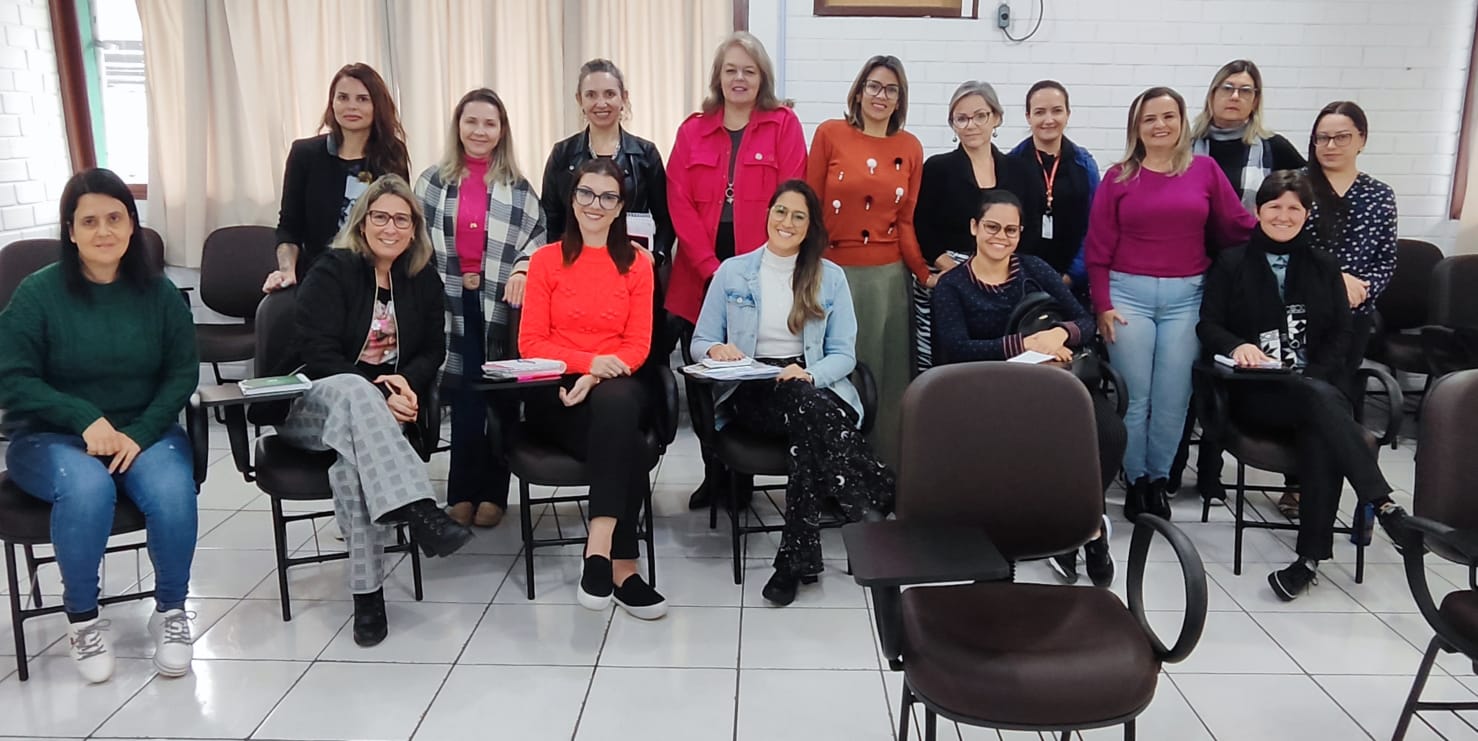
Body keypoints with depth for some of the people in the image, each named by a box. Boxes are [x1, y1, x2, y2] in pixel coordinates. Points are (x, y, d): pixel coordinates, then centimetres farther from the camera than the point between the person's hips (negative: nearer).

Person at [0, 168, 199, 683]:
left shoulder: (158, 292, 2)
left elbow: (183, 373, -1)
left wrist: (140, 433, -16)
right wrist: (85, 419, -21)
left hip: (145, 431, 2)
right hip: (51, 437, -1)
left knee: (172, 491, -30)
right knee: (87, 488, -35)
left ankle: (171, 612, -7)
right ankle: (81, 617, -11)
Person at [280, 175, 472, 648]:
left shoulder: (423, 279, 8)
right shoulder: (331, 271, -4)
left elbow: (433, 351, 7)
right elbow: (318, 357, -13)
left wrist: (406, 384, -15)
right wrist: (375, 394, -25)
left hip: (380, 412, 3)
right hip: (313, 405, -2)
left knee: (354, 457, -34)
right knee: (353, 389, -39)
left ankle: (368, 591, -32)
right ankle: (419, 511, -52)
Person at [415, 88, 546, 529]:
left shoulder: (517, 186, 8)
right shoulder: (432, 182, 9)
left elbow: (539, 234, 6)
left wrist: (523, 266, -13)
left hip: (501, 301, 0)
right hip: (453, 302, 0)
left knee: (501, 397, 2)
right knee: (465, 399, -3)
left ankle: (493, 492, 13)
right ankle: (463, 493, 8)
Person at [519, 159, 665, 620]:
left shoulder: (636, 265, 11)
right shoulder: (546, 260, 8)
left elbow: (638, 345, 4)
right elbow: (530, 343, 1)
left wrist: (598, 376, -16)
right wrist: (588, 361, -16)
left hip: (615, 390, 1)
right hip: (555, 393, -1)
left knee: (617, 402, -37)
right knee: (625, 445, -32)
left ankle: (600, 551, -37)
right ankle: (623, 567, -29)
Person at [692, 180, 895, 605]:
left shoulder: (830, 277, 11)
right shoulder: (732, 272, 11)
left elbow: (844, 355, 5)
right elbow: (699, 344, 12)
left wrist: (809, 374, -17)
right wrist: (716, 350, -13)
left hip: (814, 388, 1)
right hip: (749, 392, -1)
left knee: (806, 430, -37)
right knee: (808, 411, -36)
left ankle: (797, 558, -31)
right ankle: (875, 510, -34)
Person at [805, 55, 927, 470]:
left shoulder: (910, 148, 9)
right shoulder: (830, 134, 2)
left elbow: (905, 220, 9)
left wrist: (924, 273, 0)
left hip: (889, 276, 2)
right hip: (834, 272, -2)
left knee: (887, 375, 5)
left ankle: (887, 468, 16)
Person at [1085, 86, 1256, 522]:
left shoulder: (1205, 170, 7)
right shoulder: (1119, 177, 5)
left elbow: (1239, 226, 5)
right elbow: (1098, 248, 3)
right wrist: (1102, 305, -3)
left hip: (1186, 296, 1)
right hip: (1129, 294, -1)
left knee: (1172, 398, 4)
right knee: (1135, 396, 2)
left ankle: (1159, 480, 20)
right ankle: (1135, 481, 16)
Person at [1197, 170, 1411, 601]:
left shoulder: (1324, 266, 17)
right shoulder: (1232, 263, 10)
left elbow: (1341, 334, 10)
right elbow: (1207, 325, 1)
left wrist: (1315, 376, -8)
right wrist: (1237, 346, -21)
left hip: (1317, 387, 2)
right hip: (1255, 391, -2)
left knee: (1322, 435, -33)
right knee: (1323, 402, -35)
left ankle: (1311, 556, -33)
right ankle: (1383, 504, -37)